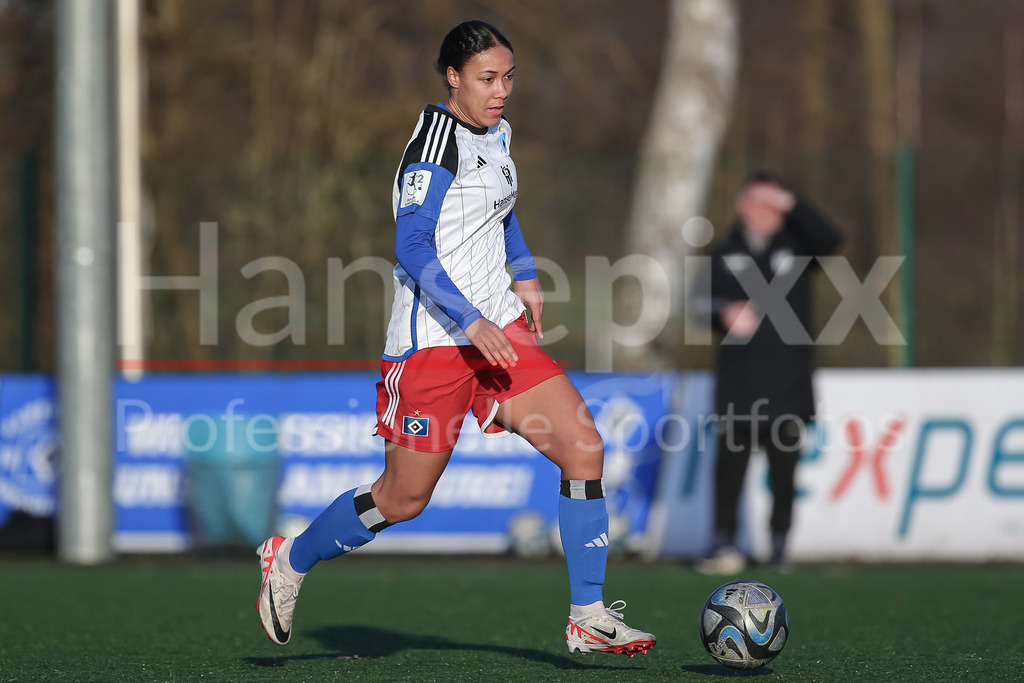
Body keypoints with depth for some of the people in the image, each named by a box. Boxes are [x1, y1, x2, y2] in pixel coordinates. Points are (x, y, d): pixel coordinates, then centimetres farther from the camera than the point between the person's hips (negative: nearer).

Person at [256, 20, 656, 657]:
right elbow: (412, 247, -21)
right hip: (435, 338, -8)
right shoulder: (438, 135, -15)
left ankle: (589, 618, -3)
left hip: (499, 328, 8)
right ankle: (290, 560, 27)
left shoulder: (496, 134, 11)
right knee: (403, 499, 1)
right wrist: (471, 323, -26)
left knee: (584, 448, -8)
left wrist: (525, 275, 18)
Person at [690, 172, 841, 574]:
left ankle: (779, 550, 8)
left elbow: (828, 240, -9)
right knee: (730, 461, -3)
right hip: (738, 381, 0)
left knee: (784, 467, 0)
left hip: (788, 385, 0)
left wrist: (791, 206, -17)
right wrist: (724, 311, -21)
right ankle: (724, 544, 4)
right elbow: (701, 297, 0)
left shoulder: (795, 247, 10)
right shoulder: (726, 254, 11)